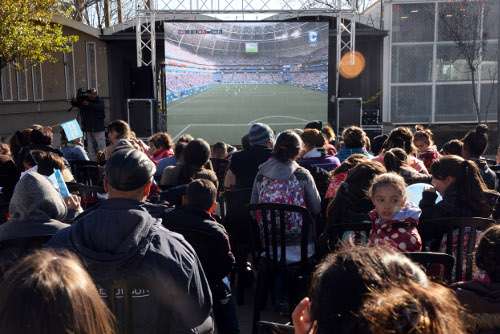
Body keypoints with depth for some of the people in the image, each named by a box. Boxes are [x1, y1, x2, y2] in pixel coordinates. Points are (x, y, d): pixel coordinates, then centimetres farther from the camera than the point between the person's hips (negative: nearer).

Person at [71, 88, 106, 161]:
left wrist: (89, 104, -28)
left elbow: (100, 107, -19)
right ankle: (93, 160, 9)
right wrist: (75, 100, -8)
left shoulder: (100, 101, 3)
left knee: (102, 145, -8)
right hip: (88, 128, 4)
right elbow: (73, 104, 16)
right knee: (90, 147, 4)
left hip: (98, 128, -4)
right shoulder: (83, 101, 14)